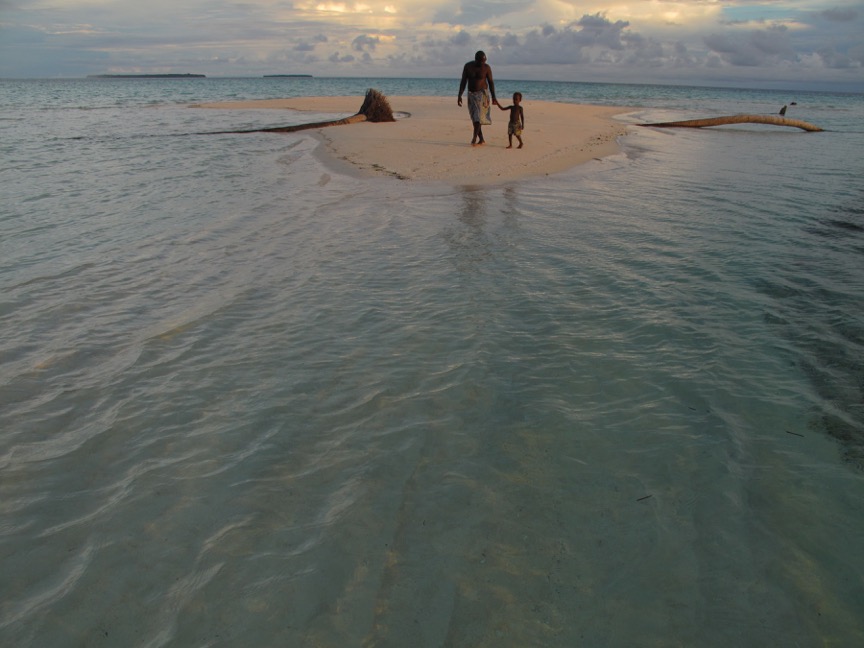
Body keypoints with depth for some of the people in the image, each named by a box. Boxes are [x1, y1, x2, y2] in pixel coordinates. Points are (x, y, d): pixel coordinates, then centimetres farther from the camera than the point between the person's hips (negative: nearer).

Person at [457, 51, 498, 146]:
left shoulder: (486, 67, -8)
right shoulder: (468, 66, -6)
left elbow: (491, 82, -3)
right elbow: (463, 82, -2)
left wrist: (493, 97, -8)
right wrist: (459, 96, -8)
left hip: (482, 93, -3)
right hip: (471, 94, 3)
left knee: (479, 115, -16)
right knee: (474, 117, 4)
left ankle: (474, 138, -17)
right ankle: (481, 139, 11)